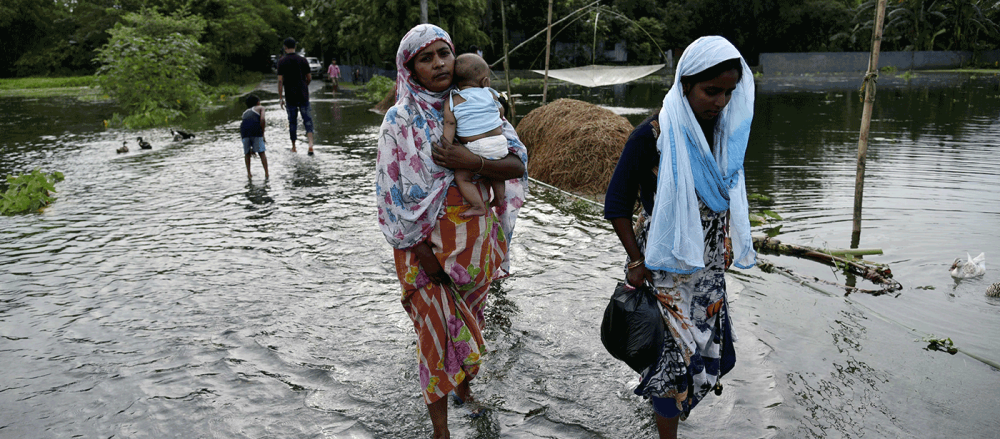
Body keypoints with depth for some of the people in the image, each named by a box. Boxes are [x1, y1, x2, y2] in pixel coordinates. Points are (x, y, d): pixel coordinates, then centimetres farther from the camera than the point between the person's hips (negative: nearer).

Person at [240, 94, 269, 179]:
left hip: (244, 131, 4)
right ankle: (266, 173, 1)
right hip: (256, 131, -4)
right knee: (261, 152, 4)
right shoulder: (260, 108, 20)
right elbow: (262, 119, -2)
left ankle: (249, 173, 14)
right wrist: (262, 133, 7)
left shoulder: (245, 112, 34)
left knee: (247, 153, 19)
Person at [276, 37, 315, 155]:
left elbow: (280, 81, -9)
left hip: (290, 96, -1)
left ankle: (293, 147, 19)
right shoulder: (303, 60, 2)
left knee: (292, 121, 10)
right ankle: (310, 143, -21)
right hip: (303, 94, 1)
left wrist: (280, 98, -6)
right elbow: (309, 78, 6)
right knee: (307, 119, 0)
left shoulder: (282, 61, -4)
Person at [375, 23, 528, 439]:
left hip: (475, 237, 4)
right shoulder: (401, 120, -11)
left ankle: (463, 383, 47)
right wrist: (424, 254, -14)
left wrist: (472, 162, -25)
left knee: (469, 321, 20)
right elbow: (391, 193, -12)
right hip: (428, 240, -3)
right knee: (437, 328, 5)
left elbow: (518, 163, -7)